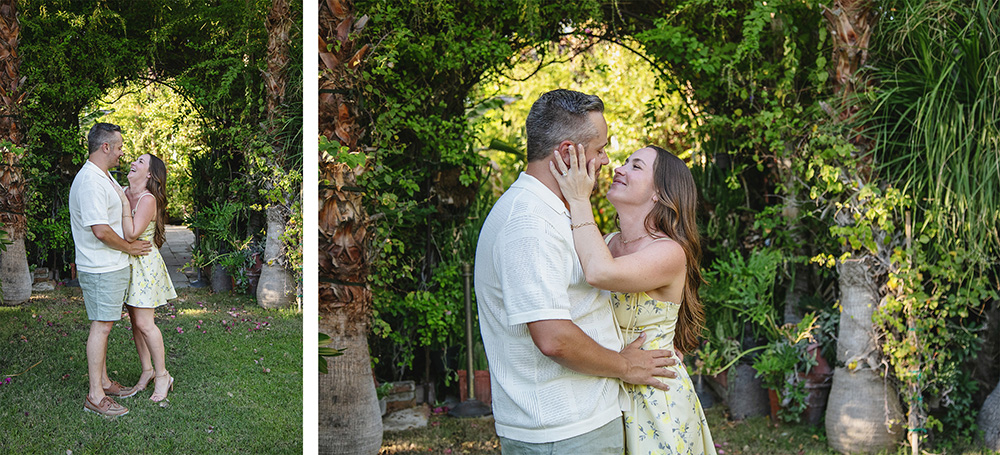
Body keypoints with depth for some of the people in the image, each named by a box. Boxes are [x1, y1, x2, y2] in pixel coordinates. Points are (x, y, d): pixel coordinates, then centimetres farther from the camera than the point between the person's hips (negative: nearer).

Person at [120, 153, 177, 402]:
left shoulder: (148, 200, -17)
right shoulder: (124, 192, 7)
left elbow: (131, 234, -25)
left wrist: (124, 203, -22)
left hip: (145, 265, -8)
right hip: (127, 263, 8)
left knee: (144, 323, -8)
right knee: (135, 322, 11)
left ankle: (162, 375, 4)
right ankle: (147, 370, 23)